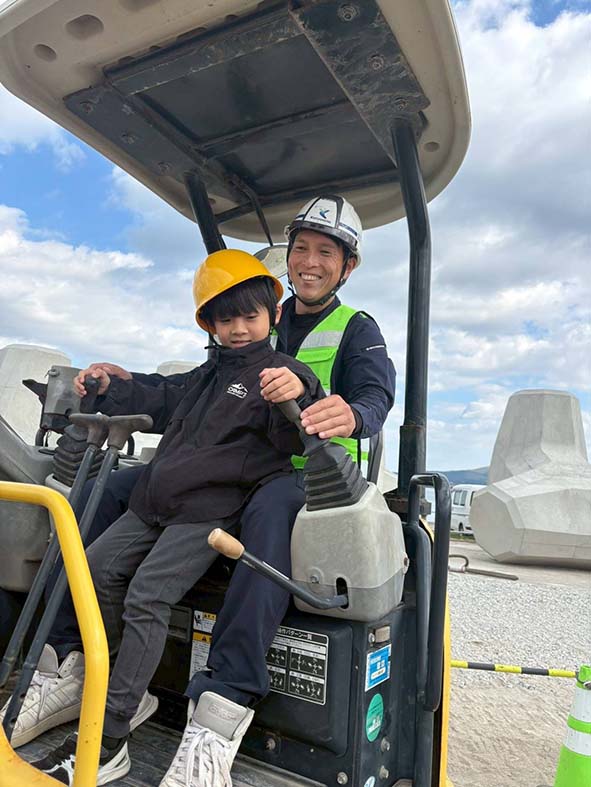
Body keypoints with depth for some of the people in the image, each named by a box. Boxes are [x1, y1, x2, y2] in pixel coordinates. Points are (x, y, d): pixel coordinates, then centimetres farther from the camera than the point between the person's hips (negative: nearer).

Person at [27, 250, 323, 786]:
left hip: (209, 512, -9)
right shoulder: (208, 374, 21)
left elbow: (292, 438, -22)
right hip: (154, 503, 9)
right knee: (98, 570, 9)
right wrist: (113, 390, 25)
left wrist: (298, 395, -43)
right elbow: (164, 406, 33)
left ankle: (107, 742, -6)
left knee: (146, 598, -18)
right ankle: (119, 688, 26)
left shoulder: (280, 374, -5)